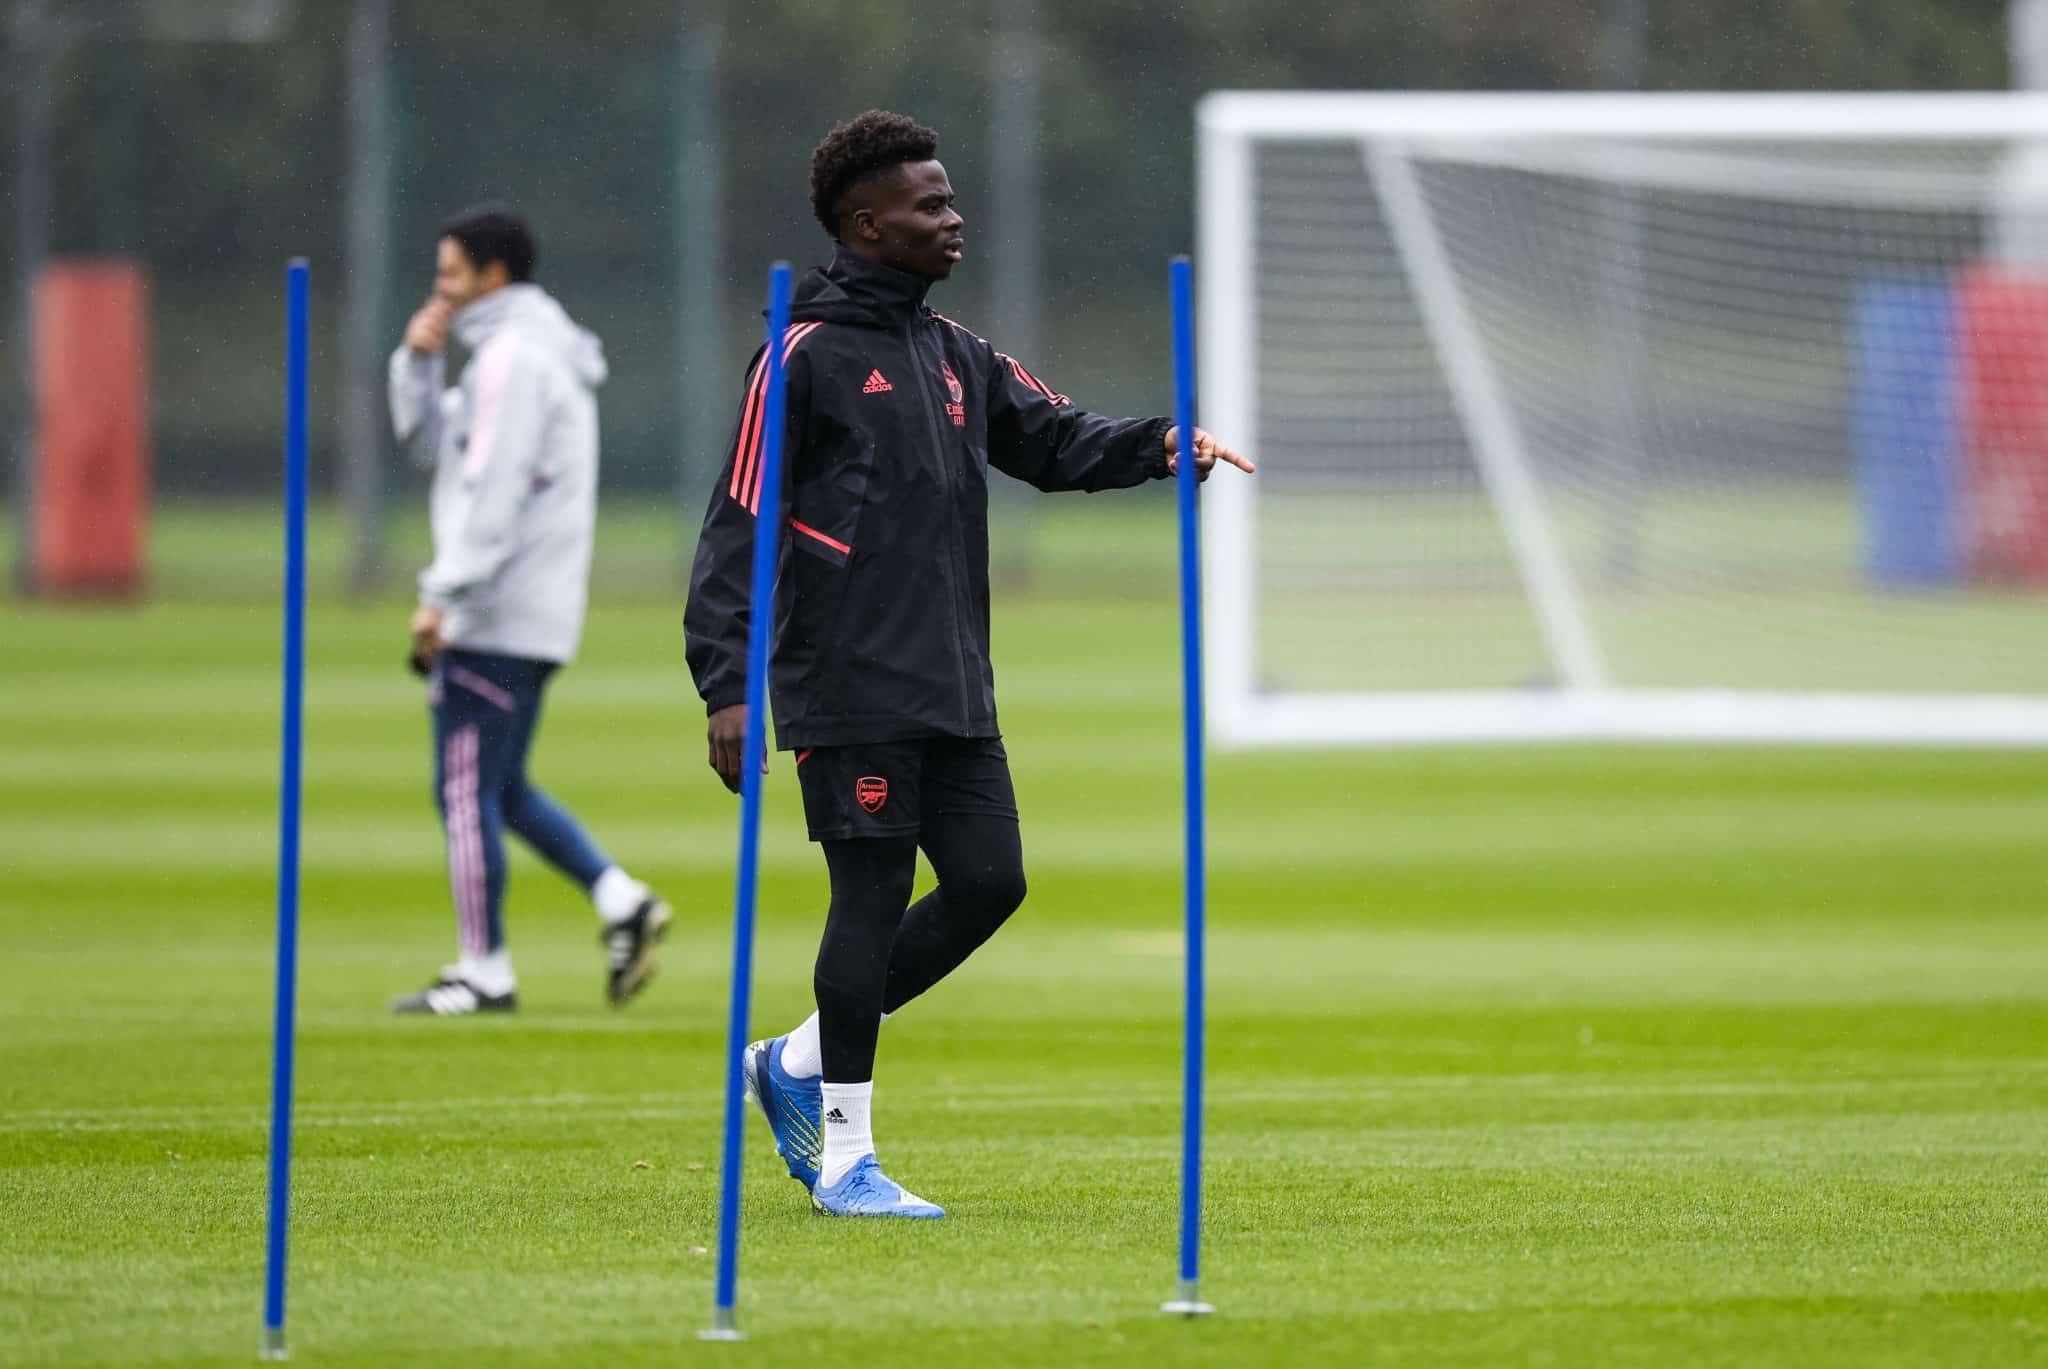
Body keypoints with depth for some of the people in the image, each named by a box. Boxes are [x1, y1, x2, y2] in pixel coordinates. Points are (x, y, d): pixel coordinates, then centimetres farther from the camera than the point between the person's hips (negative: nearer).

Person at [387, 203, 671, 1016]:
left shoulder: (513, 355, -13)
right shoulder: (539, 353, 19)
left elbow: (493, 492, -21)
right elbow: (430, 445, 24)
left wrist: (441, 596, -21)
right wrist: (419, 362, 9)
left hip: (497, 618, -10)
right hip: (533, 616, 10)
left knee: (467, 789, -6)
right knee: (500, 790, 14)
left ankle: (484, 972, -4)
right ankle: (621, 903, 5)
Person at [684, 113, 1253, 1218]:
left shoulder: (954, 356, 16)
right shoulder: (807, 355, -7)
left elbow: (1055, 441, 13)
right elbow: (738, 525, -9)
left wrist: (1159, 445, -9)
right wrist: (726, 687, -16)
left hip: (954, 690, 8)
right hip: (849, 687, -8)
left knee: (988, 884, 5)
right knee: (872, 898, -6)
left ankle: (800, 1062, 20)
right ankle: (845, 1157, 3)